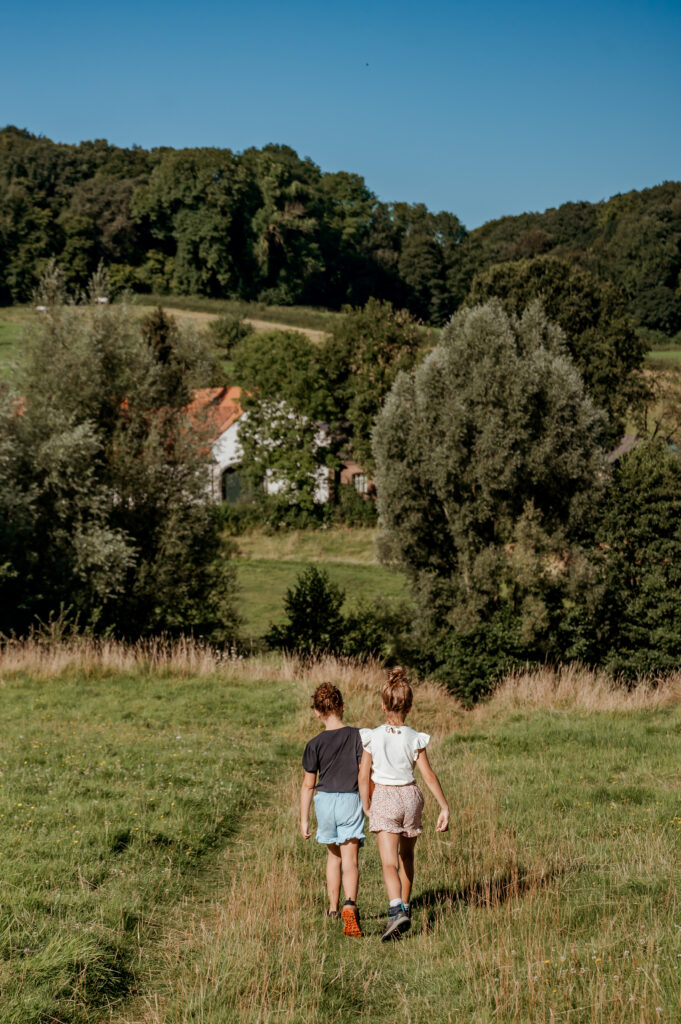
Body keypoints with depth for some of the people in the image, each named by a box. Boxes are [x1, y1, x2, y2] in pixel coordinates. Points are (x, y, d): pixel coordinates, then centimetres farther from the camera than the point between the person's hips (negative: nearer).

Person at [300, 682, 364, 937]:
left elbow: (308, 785, -1)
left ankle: (333, 908, 30)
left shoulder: (315, 744, -4)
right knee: (350, 860, -6)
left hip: (325, 801, 2)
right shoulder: (357, 736, -5)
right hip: (351, 801, -2)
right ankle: (350, 906, -29)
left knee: (333, 856, 21)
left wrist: (304, 819, 7)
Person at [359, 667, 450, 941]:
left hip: (384, 798, -2)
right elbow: (429, 776, -7)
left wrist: (366, 807, 6)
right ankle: (404, 906, 34)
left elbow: (364, 777, -8)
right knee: (406, 856, 23)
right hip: (409, 796, 2)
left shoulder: (373, 737, -9)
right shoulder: (414, 739, -6)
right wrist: (444, 807, -3)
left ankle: (397, 911, -28)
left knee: (390, 862, -7)